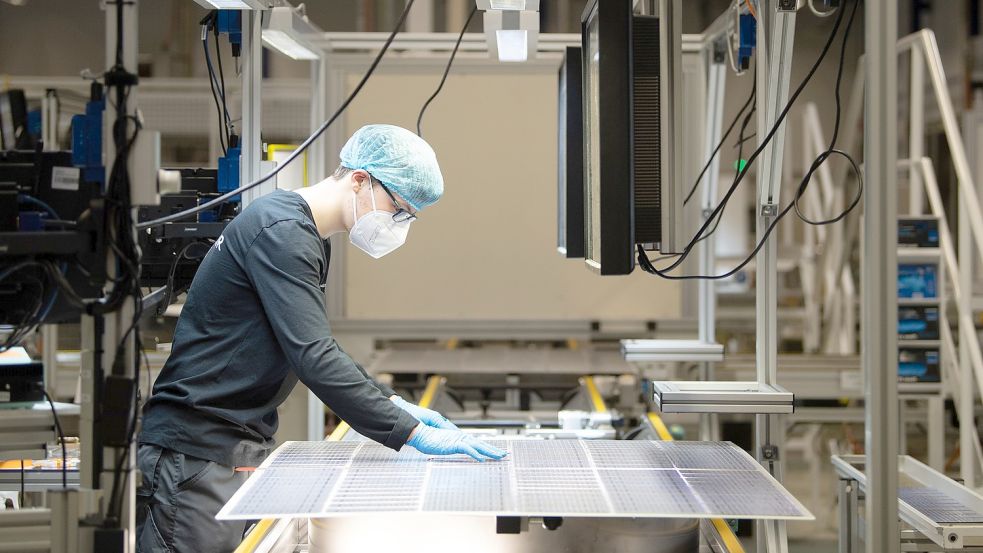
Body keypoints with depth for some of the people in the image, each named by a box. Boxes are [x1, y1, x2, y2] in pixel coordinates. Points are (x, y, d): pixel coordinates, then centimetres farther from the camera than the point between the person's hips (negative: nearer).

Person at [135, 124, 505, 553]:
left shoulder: (306, 238, 15)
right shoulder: (282, 231, -18)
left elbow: (314, 348, 23)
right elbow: (313, 360, -25)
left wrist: (394, 403, 13)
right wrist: (413, 433, -24)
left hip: (245, 447, 10)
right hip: (200, 453, -10)